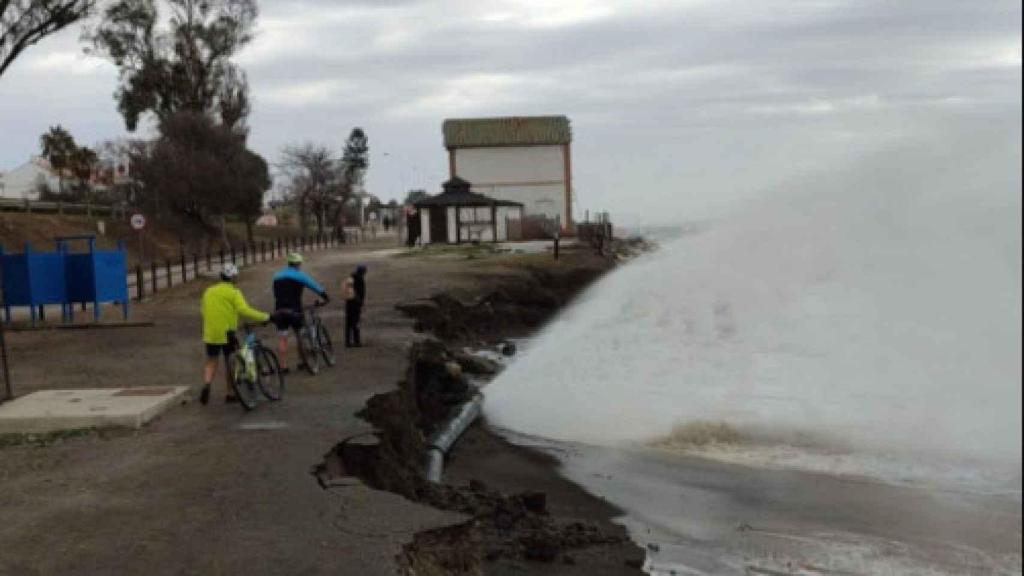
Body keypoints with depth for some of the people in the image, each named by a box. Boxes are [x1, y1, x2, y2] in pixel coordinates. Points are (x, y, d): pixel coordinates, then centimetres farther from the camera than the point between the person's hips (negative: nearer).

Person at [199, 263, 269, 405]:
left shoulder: (208, 291, 10)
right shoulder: (233, 292, -7)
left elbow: (203, 310, 15)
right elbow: (244, 310, -20)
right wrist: (264, 316, -18)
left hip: (210, 333, 4)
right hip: (227, 333, -4)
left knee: (211, 362, 14)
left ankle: (206, 384, -11)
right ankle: (231, 394, 16)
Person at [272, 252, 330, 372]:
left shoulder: (277, 276, 18)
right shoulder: (300, 275, 3)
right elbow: (315, 286, 7)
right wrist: (326, 297, 20)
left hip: (279, 310, 4)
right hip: (294, 310, -3)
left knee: (282, 338, 3)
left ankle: (283, 366, 0)